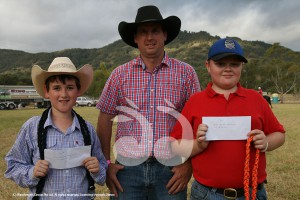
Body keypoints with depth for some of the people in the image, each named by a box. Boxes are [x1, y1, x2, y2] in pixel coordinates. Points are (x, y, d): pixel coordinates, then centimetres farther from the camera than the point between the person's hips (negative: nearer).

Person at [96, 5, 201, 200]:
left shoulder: (186, 72, -2)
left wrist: (189, 163, -4)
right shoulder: (120, 74, 1)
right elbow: (105, 119, 4)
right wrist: (107, 163, 1)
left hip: (170, 168, 0)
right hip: (127, 167, 1)